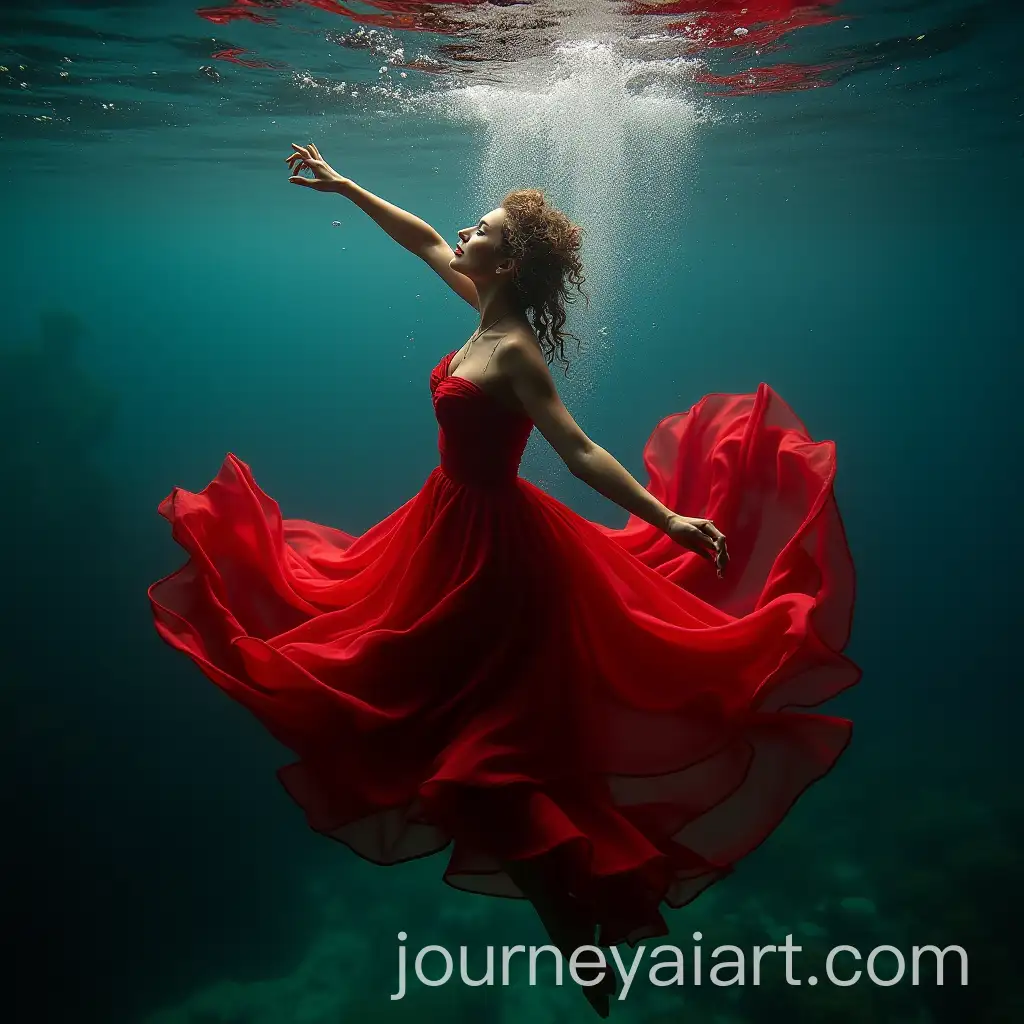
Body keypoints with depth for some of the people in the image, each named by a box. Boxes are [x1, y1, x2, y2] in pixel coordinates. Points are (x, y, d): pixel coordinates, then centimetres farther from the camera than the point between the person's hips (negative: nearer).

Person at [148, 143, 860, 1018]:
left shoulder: (515, 351, -21)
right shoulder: (491, 312, 3)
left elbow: (579, 451, -27)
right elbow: (424, 242, 17)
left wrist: (670, 519, -38)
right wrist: (342, 184, 24)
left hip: (487, 544, -9)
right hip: (454, 525, 9)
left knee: (469, 741, -1)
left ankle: (573, 917, 12)